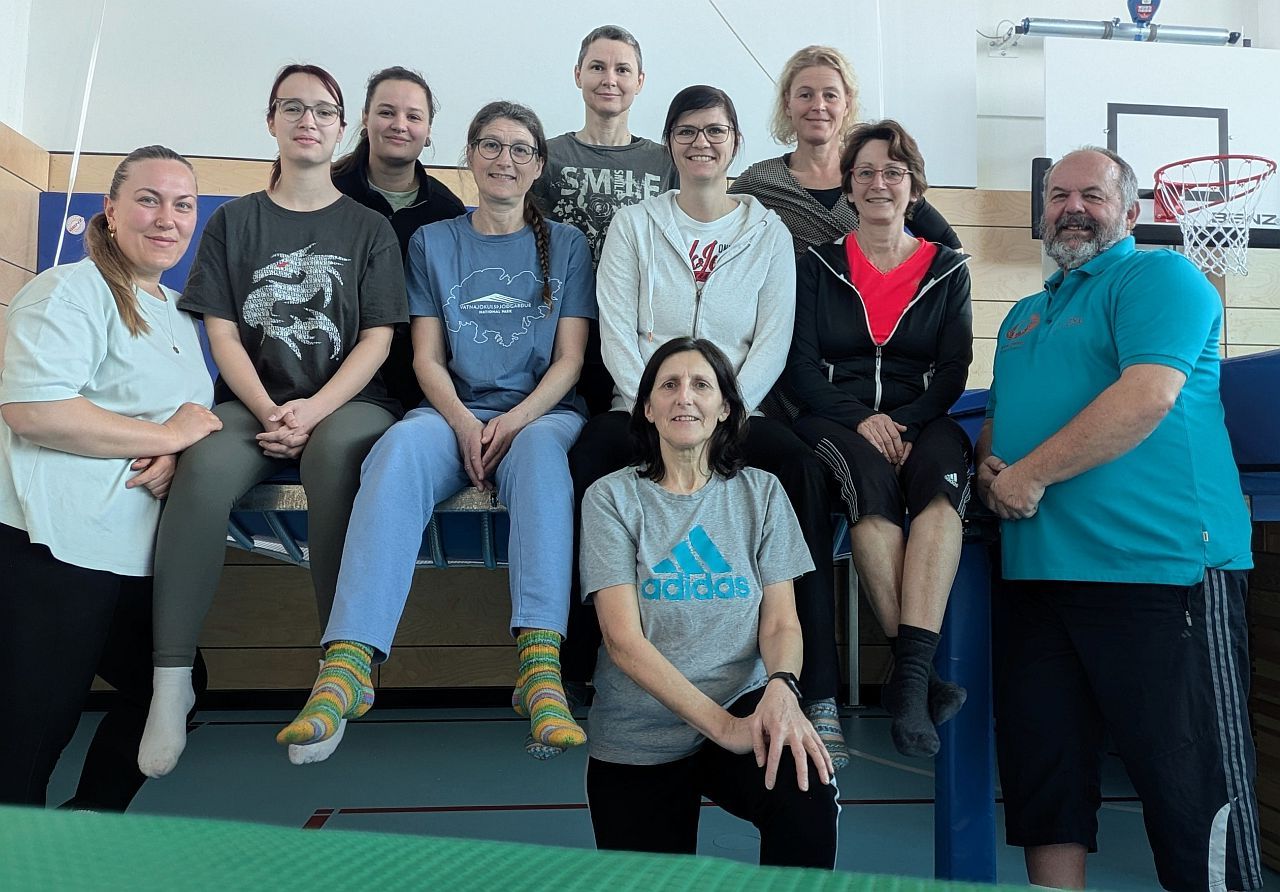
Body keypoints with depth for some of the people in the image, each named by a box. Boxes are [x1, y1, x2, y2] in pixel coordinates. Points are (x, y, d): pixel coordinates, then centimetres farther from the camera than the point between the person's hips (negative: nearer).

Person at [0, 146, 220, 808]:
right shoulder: (70, 291, -7)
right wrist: (169, 436, -15)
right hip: (55, 547, -9)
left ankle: (88, 828, 33)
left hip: (137, 553, 9)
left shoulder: (179, 316, 19)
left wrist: (174, 458, -3)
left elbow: (193, 421, 21)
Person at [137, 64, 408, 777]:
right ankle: (172, 681, -26)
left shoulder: (369, 229, 11)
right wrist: (269, 411, -12)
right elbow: (222, 331, 6)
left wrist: (313, 411, -15)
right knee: (206, 467, -33)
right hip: (253, 402, 1)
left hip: (348, 403, -1)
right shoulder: (235, 222, 15)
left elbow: (377, 340, 1)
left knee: (335, 454, -38)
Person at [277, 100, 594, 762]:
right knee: (398, 449, -34)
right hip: (454, 412, 1)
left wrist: (514, 421, -14)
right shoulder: (433, 242, 16)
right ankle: (347, 666, -44)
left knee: (539, 452, -38)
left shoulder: (565, 244, 13)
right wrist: (462, 422, -13)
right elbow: (427, 357, 8)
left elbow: (569, 359, 4)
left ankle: (540, 667, -48)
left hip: (543, 413, -1)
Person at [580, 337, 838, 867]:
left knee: (809, 797, -29)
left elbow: (781, 622, -1)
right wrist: (721, 723, -22)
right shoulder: (612, 497, -4)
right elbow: (622, 638, -12)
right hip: (636, 743, 0)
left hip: (742, 709, 0)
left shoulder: (760, 492, 4)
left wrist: (781, 686, -24)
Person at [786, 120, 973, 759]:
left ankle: (908, 676, -40)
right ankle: (920, 675, -34)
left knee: (942, 478, -34)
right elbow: (800, 367, 2)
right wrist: (860, 419, -15)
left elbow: (954, 368, 6)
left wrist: (906, 424, -14)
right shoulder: (817, 266, 13)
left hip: (921, 422, 1)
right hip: (834, 420, -1)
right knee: (872, 482, -35)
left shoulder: (947, 270, 16)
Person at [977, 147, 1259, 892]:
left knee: (1191, 777, -1)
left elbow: (1148, 395, -16)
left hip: (1162, 565, -7)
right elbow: (1000, 415, 27)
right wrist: (989, 466, 3)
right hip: (1041, 572, 8)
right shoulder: (1024, 316, 23)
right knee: (1040, 764, 13)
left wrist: (1031, 474, -14)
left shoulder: (1159, 276, -1)